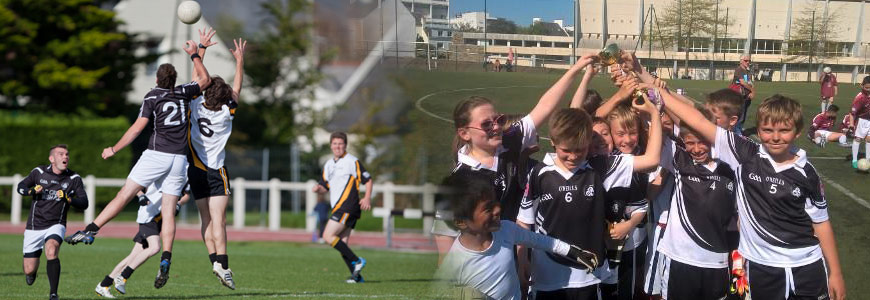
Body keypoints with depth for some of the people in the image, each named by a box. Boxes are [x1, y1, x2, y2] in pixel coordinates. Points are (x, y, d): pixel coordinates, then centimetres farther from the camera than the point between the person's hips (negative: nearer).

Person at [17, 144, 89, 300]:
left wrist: (67, 199, -26)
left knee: (51, 251, -33)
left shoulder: (74, 179, -3)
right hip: (34, 227, 1)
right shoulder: (39, 172, -2)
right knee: (29, 270, 0)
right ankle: (32, 270, 41)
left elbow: (84, 203, -8)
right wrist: (32, 191, -13)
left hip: (56, 226, -1)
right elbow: (21, 187, 10)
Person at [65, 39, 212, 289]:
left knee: (124, 195, -1)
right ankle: (165, 261, -14)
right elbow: (205, 80, 30)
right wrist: (195, 54, 39)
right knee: (168, 212, 0)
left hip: (156, 154, -3)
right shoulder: (184, 92, 11)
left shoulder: (152, 97, 2)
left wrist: (114, 149, 3)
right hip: (179, 158, 3)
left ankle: (90, 231, -8)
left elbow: (137, 128, -4)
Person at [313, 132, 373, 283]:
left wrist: (367, 198, -15)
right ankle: (356, 276, 1)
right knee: (341, 244, 1)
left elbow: (368, 180, -1)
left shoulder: (352, 161, -2)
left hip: (347, 207, -8)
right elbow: (325, 186, 25)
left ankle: (356, 261, -13)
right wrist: (318, 188, 1)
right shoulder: (328, 165, 20)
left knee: (328, 236, -16)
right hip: (338, 208, 8)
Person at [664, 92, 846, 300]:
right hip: (762, 267, 0)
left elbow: (821, 222, 5)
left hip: (807, 267, 0)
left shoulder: (806, 173, -3)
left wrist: (835, 273, 6)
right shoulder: (745, 156, -5)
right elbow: (700, 123, -7)